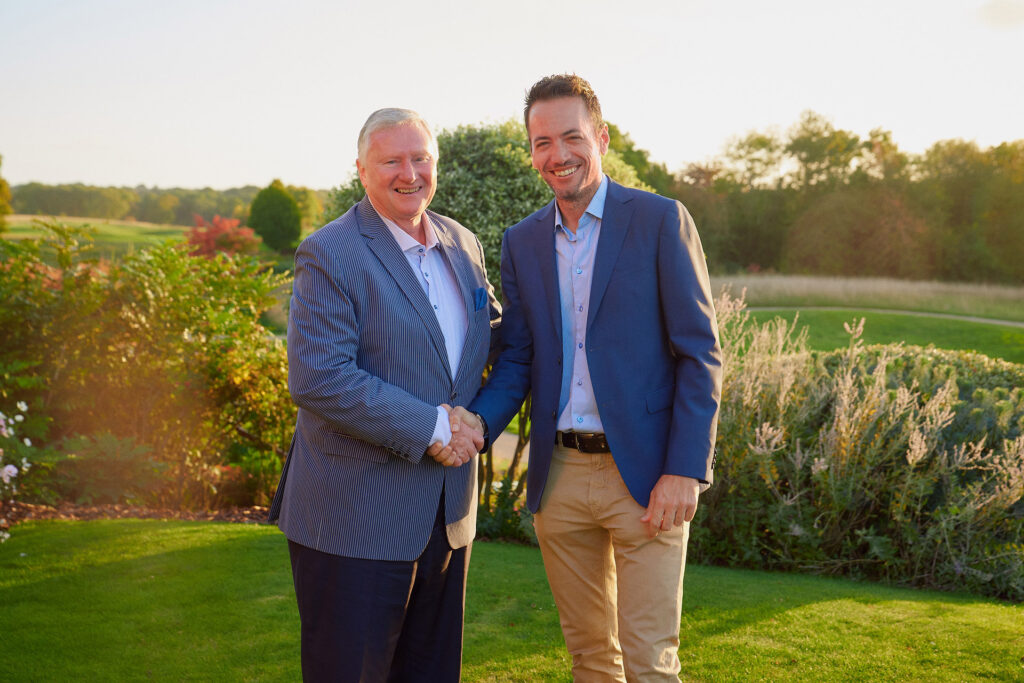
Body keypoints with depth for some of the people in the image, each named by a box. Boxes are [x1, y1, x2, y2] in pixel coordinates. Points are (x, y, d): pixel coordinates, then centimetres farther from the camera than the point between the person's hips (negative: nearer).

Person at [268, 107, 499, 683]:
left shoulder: (463, 245, 9)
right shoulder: (330, 255, -12)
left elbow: (494, 330, 22)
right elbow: (318, 379, -21)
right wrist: (430, 429, -20)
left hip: (447, 511, 7)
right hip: (358, 519, -6)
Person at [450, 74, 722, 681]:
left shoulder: (661, 220, -5)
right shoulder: (522, 242, 9)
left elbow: (700, 352, -7)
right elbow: (517, 358, 11)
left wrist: (686, 470, -14)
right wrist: (479, 420, -9)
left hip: (644, 474, -4)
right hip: (559, 477, 4)